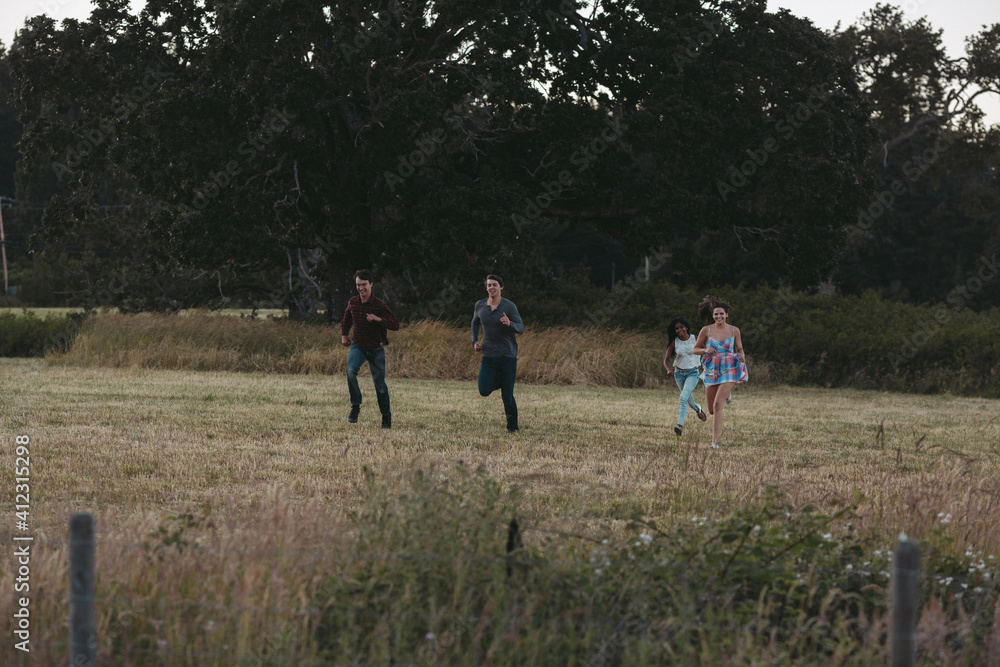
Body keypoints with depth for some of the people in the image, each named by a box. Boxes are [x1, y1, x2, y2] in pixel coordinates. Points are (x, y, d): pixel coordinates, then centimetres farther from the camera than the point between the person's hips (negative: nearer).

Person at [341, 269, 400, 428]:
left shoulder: (379, 305, -15)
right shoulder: (352, 302, -1)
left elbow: (395, 325, -20)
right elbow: (347, 319, 21)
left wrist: (378, 319, -33)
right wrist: (344, 335, 8)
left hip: (376, 349, -2)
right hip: (358, 346, 2)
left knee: (379, 383, 4)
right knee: (351, 371, -26)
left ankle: (386, 415, 25)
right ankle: (355, 406, -11)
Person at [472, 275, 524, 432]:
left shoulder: (509, 306, -9)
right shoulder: (480, 305, 3)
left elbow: (521, 328, -15)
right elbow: (475, 322, 23)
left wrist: (509, 324, -36)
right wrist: (475, 341, 10)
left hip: (508, 356, -3)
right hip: (489, 355, 3)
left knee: (507, 397, -3)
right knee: (484, 391, -10)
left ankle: (513, 427, 16)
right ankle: (499, 379, 24)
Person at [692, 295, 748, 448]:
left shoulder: (734, 330, 1)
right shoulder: (706, 330, -1)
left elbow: (740, 349, 11)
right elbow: (695, 349, 6)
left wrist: (741, 357, -12)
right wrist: (706, 350, -15)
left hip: (729, 371, -2)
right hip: (711, 371, 2)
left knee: (718, 404, -20)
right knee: (711, 410, 9)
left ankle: (715, 441, -16)